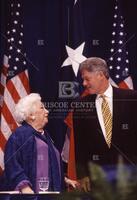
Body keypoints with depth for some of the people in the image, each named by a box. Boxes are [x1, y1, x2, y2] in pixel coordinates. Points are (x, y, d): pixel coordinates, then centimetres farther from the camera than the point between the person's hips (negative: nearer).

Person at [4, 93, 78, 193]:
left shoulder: (44, 135, 21)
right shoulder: (19, 135, -7)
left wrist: (63, 179, 26)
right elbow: (12, 165, -17)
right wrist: (24, 187, -27)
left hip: (51, 192, 8)